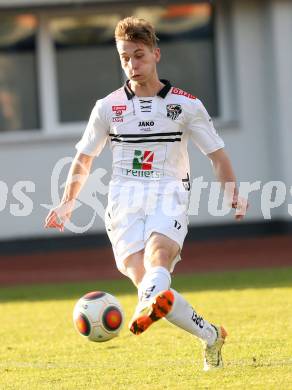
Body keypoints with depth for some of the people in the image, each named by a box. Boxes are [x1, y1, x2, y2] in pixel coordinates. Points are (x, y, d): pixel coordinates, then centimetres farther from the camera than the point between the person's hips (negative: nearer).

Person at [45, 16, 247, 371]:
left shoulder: (185, 105, 7)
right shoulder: (108, 107, 12)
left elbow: (217, 154, 11)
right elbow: (84, 158, 23)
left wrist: (233, 193, -5)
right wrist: (68, 202, 16)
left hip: (168, 198, -2)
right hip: (124, 204, 2)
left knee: (158, 255, -34)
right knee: (143, 278, -20)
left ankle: (149, 308, -65)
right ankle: (211, 337, -9)